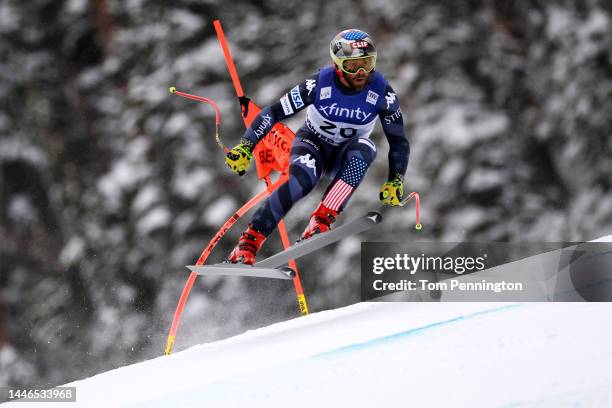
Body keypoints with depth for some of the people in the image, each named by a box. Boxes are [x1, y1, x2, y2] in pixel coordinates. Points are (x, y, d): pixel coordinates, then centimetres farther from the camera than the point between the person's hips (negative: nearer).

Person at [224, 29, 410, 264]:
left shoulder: (381, 92, -19)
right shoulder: (320, 84, -22)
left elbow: (398, 141, -11)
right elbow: (274, 112, -16)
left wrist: (395, 182, -24)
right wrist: (245, 147, -24)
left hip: (345, 157, 2)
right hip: (312, 144, -2)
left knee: (365, 148, -34)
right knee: (302, 181, -35)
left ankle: (322, 220, -36)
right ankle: (249, 242, -30)